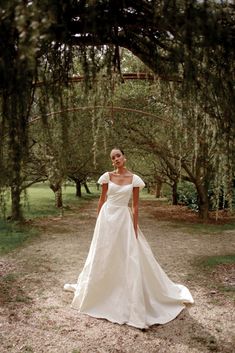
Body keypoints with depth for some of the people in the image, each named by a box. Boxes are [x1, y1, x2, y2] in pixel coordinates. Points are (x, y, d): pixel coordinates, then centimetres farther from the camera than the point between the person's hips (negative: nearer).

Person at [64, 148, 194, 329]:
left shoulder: (134, 179, -4)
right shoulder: (107, 176, -1)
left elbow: (135, 205, -3)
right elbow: (102, 199, 6)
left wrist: (135, 227, -6)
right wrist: (99, 220, 5)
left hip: (124, 219, -1)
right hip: (107, 218, 1)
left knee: (130, 258, 1)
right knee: (103, 255, 13)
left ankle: (134, 304, 15)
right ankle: (96, 290, 37)